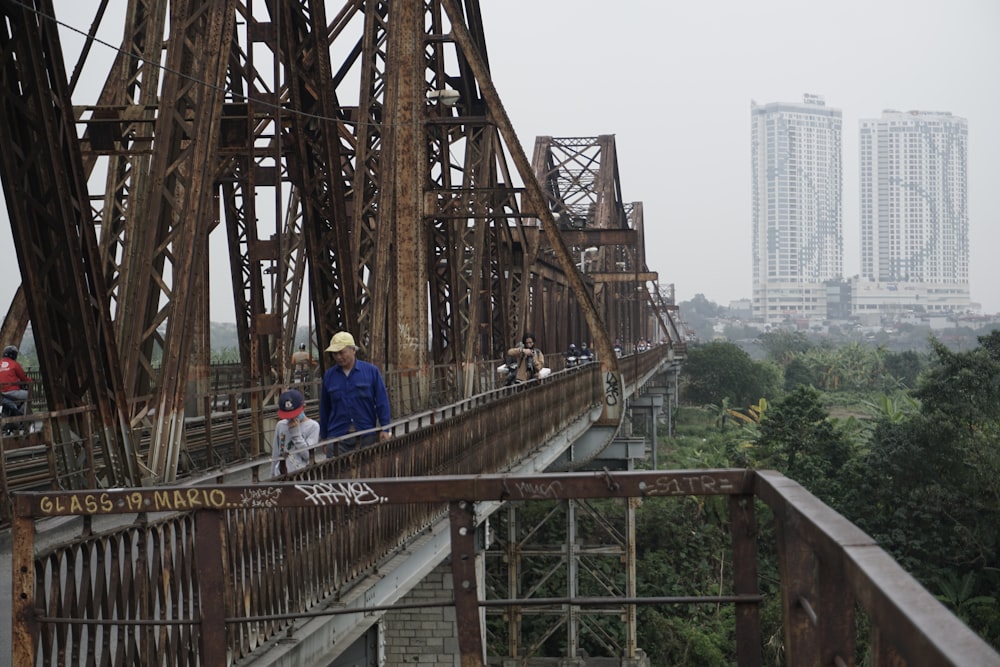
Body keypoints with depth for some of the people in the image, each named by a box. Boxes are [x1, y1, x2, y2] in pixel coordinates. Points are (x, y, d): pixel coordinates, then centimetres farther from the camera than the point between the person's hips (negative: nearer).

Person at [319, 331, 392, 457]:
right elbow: (324, 408, 12)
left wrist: (384, 429, -6)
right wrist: (323, 436, 13)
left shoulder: (371, 371, 0)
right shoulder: (329, 375, 6)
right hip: (337, 436, 1)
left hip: (367, 436, -1)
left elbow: (382, 402, 0)